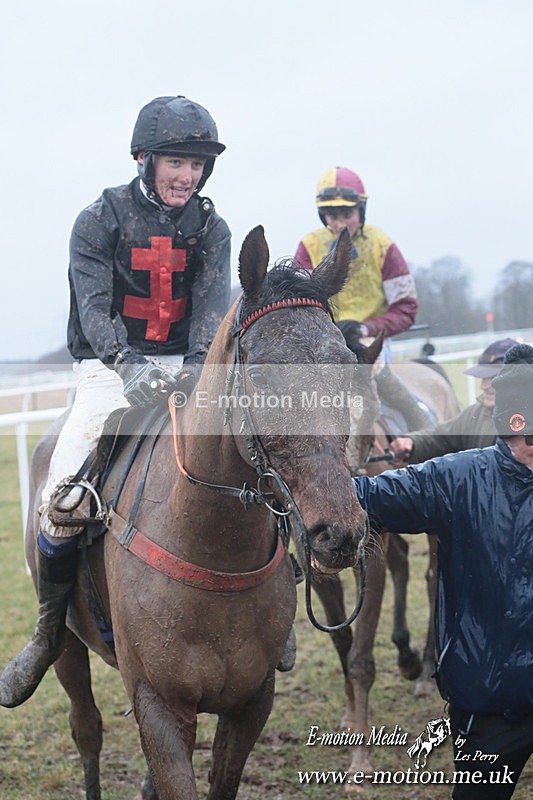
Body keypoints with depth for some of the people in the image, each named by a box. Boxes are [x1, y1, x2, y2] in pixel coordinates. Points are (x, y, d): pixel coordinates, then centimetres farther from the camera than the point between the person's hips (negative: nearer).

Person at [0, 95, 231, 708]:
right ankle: (49, 630, 0)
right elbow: (95, 306, -14)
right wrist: (127, 364, -33)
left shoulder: (211, 229, 5)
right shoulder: (99, 221, -3)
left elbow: (212, 307, -8)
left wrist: (201, 365, -29)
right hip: (111, 371, -3)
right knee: (62, 494, -21)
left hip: (186, 369, 3)